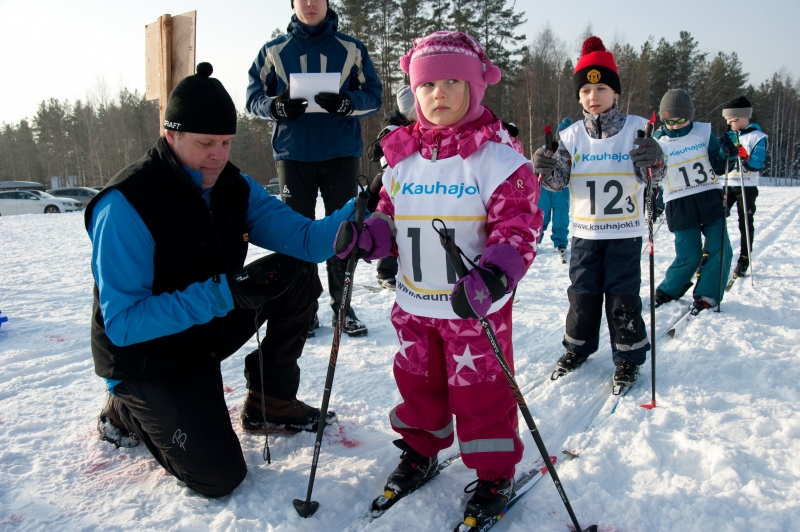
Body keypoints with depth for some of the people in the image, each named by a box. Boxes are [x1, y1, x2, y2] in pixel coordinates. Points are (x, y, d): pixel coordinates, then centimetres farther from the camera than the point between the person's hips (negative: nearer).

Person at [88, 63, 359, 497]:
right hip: (146, 357, -6)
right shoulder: (126, 205, -26)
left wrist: (359, 213, -33)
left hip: (211, 329, 7)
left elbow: (305, 240, -13)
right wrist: (222, 292, -38)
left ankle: (269, 403, 7)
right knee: (220, 477, -13)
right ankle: (127, 411, 14)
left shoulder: (234, 187, -5)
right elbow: (123, 323, -28)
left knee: (298, 273, -8)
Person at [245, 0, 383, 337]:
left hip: (341, 154, 0)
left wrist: (345, 103, -18)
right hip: (292, 155, 1)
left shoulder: (351, 49, 7)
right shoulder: (273, 51, 9)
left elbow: (373, 95, 2)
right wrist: (277, 106, -15)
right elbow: (253, 98, 7)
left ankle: (342, 305, 15)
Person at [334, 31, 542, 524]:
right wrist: (364, 236, -9)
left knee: (480, 391, 7)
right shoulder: (402, 158, 4)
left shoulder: (499, 156, -13)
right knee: (417, 383, 20)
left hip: (476, 306, -5)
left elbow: (519, 230, -18)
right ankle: (419, 452, 44)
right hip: (414, 303, 5)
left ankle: (495, 475, 29)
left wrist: (491, 277, -35)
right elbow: (390, 220, 12)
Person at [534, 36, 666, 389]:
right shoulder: (571, 136, 1)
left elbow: (653, 176, -9)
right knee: (582, 293, 12)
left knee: (622, 296, 4)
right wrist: (547, 171, -23)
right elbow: (558, 182, -1)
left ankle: (628, 358, 20)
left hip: (625, 232, -2)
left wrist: (654, 161, -31)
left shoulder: (636, 129, -5)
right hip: (585, 231, 2)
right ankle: (578, 347, 31)